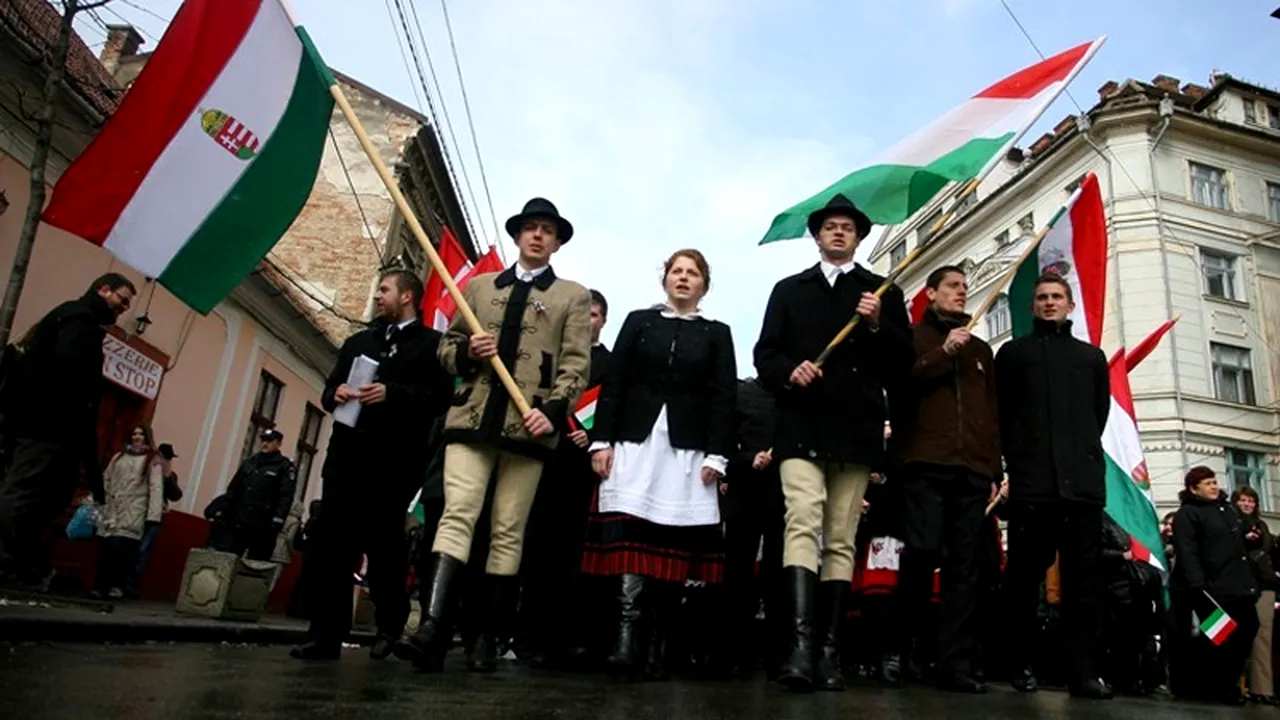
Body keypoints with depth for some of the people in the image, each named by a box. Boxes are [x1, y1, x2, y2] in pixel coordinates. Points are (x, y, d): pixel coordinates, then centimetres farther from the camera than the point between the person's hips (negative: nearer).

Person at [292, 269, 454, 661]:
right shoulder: (358, 341, 24)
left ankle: (390, 627, 18)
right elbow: (329, 388, 21)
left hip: (394, 460, -5)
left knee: (383, 544, 0)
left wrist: (391, 394, -18)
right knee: (331, 542, -1)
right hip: (347, 453, 5)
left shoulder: (433, 344, 6)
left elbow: (441, 397, -7)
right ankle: (326, 633, 5)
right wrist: (336, 393, -2)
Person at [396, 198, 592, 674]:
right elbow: (446, 347, 21)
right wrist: (467, 352, -3)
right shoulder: (479, 286, 21)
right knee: (457, 516, -13)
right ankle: (432, 629, -20)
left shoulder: (573, 296, 13)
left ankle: (487, 639, 6)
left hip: (528, 425, -1)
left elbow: (576, 363, 1)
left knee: (508, 532, -1)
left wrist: (553, 410, -15)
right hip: (472, 418, 2)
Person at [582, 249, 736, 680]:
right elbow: (613, 384, 7)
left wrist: (717, 455, -6)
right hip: (637, 438, 0)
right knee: (631, 531, -14)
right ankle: (628, 632, -15)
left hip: (688, 446, 0)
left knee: (674, 542, -2)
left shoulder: (717, 334, 14)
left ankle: (659, 644, 5)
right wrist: (602, 440, -3)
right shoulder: (638, 321, 14)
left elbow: (723, 398, 5)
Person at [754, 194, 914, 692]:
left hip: (857, 432, 1)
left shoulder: (884, 293, 17)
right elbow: (764, 354, 9)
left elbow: (905, 362, 9)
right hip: (802, 428, -1)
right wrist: (789, 371, -12)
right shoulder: (789, 290, 17)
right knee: (803, 527, -17)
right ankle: (801, 646, -23)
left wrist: (879, 325, -8)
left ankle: (829, 651, 5)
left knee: (842, 541, 2)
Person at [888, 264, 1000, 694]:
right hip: (925, 463, -4)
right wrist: (943, 353, -9)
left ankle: (955, 664, 0)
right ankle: (899, 646, 2)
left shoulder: (980, 350, 25)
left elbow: (993, 412, 21)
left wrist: (994, 470, 12)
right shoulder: (913, 336, 13)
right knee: (922, 553, -14)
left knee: (965, 566, -2)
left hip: (973, 469, 4)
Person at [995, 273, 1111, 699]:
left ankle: (1083, 671, 4)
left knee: (1085, 577, 0)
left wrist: (1082, 455, 12)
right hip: (1030, 480, -2)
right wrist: (1016, 460, 6)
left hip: (1083, 481, 2)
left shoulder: (1092, 357, 20)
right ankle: (1023, 666, 9)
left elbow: (1099, 415, 19)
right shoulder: (1013, 353, 14)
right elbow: (1001, 413, 10)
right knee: (1025, 578, 1)